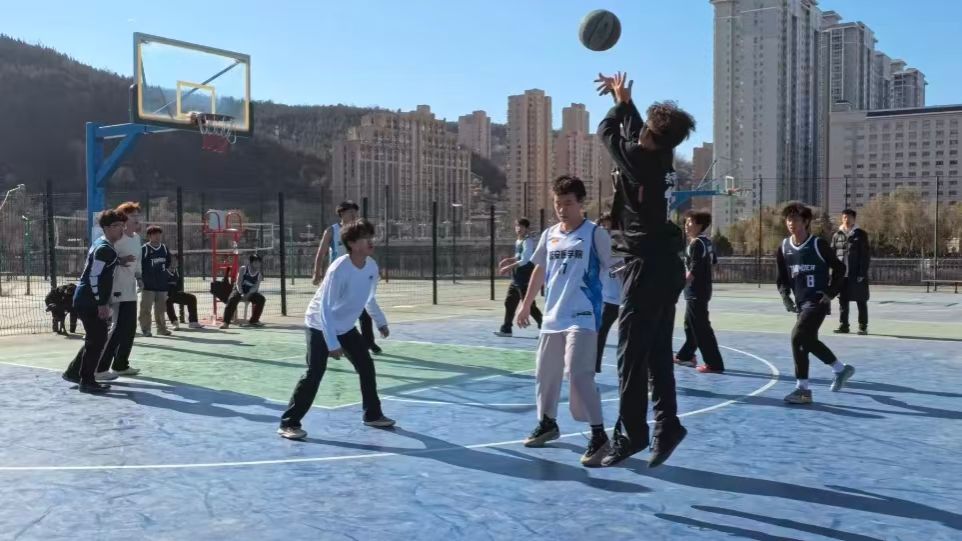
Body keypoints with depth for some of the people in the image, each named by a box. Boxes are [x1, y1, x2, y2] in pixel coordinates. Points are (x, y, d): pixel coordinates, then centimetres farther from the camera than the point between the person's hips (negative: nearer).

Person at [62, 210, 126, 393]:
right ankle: (87, 381, 1)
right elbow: (94, 276, -22)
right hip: (89, 301, -10)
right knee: (97, 340, -5)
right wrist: (102, 304, -21)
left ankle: (73, 372, 28)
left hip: (86, 300, 10)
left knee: (95, 339, 18)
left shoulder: (102, 246, 16)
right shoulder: (105, 249, -16)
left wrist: (104, 302, 24)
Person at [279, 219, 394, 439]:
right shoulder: (339, 270, -30)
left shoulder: (372, 266, -8)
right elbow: (325, 308, -30)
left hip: (346, 327, 7)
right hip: (320, 326, -7)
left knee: (367, 367, 7)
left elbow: (369, 298, 12)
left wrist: (381, 322, 20)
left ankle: (373, 415, 22)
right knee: (314, 375, -13)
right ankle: (288, 423, -6)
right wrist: (332, 343, -33)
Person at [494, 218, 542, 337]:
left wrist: (508, 268, -20)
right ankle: (506, 329, 18)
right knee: (509, 303, 11)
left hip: (525, 280, -9)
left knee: (529, 305, -8)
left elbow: (524, 260, -21)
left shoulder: (528, 241, -13)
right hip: (516, 280, 9)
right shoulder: (518, 242, 13)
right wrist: (509, 260, 9)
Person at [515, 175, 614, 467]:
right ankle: (547, 423, 34)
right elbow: (539, 270, 21)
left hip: (582, 318, -7)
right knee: (545, 372, 14)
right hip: (552, 317, 7)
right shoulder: (549, 235, 10)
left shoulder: (595, 234, -7)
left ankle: (599, 436, -8)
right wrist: (526, 305, 24)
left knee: (579, 374, -16)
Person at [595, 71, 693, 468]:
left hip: (647, 265, -8)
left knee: (631, 353, -4)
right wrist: (624, 99, 31)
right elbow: (634, 132, 25)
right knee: (657, 352, 11)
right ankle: (666, 426, 12)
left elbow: (607, 131, 3)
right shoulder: (661, 156, 6)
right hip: (664, 264, 9)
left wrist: (621, 102, 20)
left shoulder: (637, 159, -14)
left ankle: (631, 433, 1)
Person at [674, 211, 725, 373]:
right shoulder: (706, 241, 10)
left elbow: (693, 270, -23)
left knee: (701, 327, -7)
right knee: (690, 325, 21)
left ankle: (714, 364, -6)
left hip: (696, 291, -10)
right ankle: (685, 356, 36)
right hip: (702, 289, 10)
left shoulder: (696, 243, -17)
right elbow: (713, 260, 24)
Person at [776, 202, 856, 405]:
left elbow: (839, 268, -2)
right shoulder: (784, 247, 3)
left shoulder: (818, 244, -11)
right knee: (809, 341, 19)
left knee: (798, 337, -19)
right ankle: (841, 369, 45)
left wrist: (831, 293, -9)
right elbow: (782, 278, 11)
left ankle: (803, 389, -12)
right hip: (801, 302, 7)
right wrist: (785, 296, -5)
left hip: (817, 301, -7)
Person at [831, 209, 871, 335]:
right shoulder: (837, 235, 8)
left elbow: (866, 255, -5)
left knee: (861, 302, 5)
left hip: (857, 275, -3)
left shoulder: (860, 234, -2)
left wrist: (862, 273, -12)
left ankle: (863, 327, 12)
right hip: (842, 274, 3)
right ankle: (843, 326, 15)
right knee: (843, 301, 7)